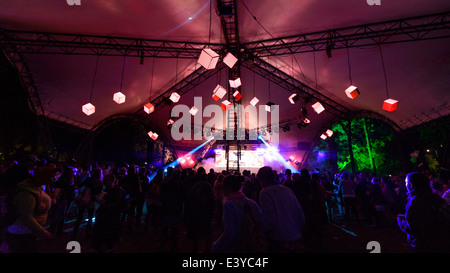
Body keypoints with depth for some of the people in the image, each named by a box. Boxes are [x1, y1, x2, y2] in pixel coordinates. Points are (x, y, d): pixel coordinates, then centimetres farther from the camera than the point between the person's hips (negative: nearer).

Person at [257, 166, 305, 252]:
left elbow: (269, 221, -20)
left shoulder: (265, 192, -15)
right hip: (295, 240, 6)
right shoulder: (288, 190, 4)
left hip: (279, 243, -6)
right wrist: (296, 231, 18)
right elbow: (301, 217, 6)